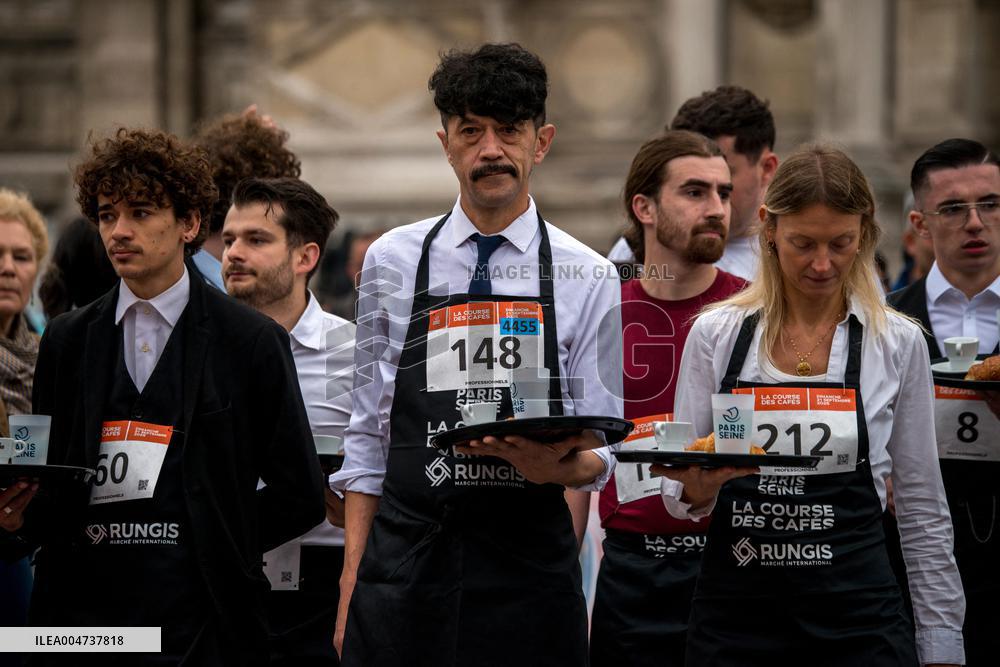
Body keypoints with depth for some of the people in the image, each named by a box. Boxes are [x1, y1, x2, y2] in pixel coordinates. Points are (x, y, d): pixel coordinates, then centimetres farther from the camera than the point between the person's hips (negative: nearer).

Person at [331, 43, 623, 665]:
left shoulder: (588, 278, 4)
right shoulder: (392, 262, 7)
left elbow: (597, 453, 5)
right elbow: (369, 433, 9)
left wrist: (552, 465, -18)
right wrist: (353, 580, 2)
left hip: (529, 566, 0)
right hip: (404, 562, 1)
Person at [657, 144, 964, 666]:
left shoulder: (898, 343, 1)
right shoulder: (714, 334, 2)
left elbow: (922, 506, 6)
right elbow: (682, 494, 5)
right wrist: (700, 487, -18)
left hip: (854, 605, -1)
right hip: (734, 605, 1)